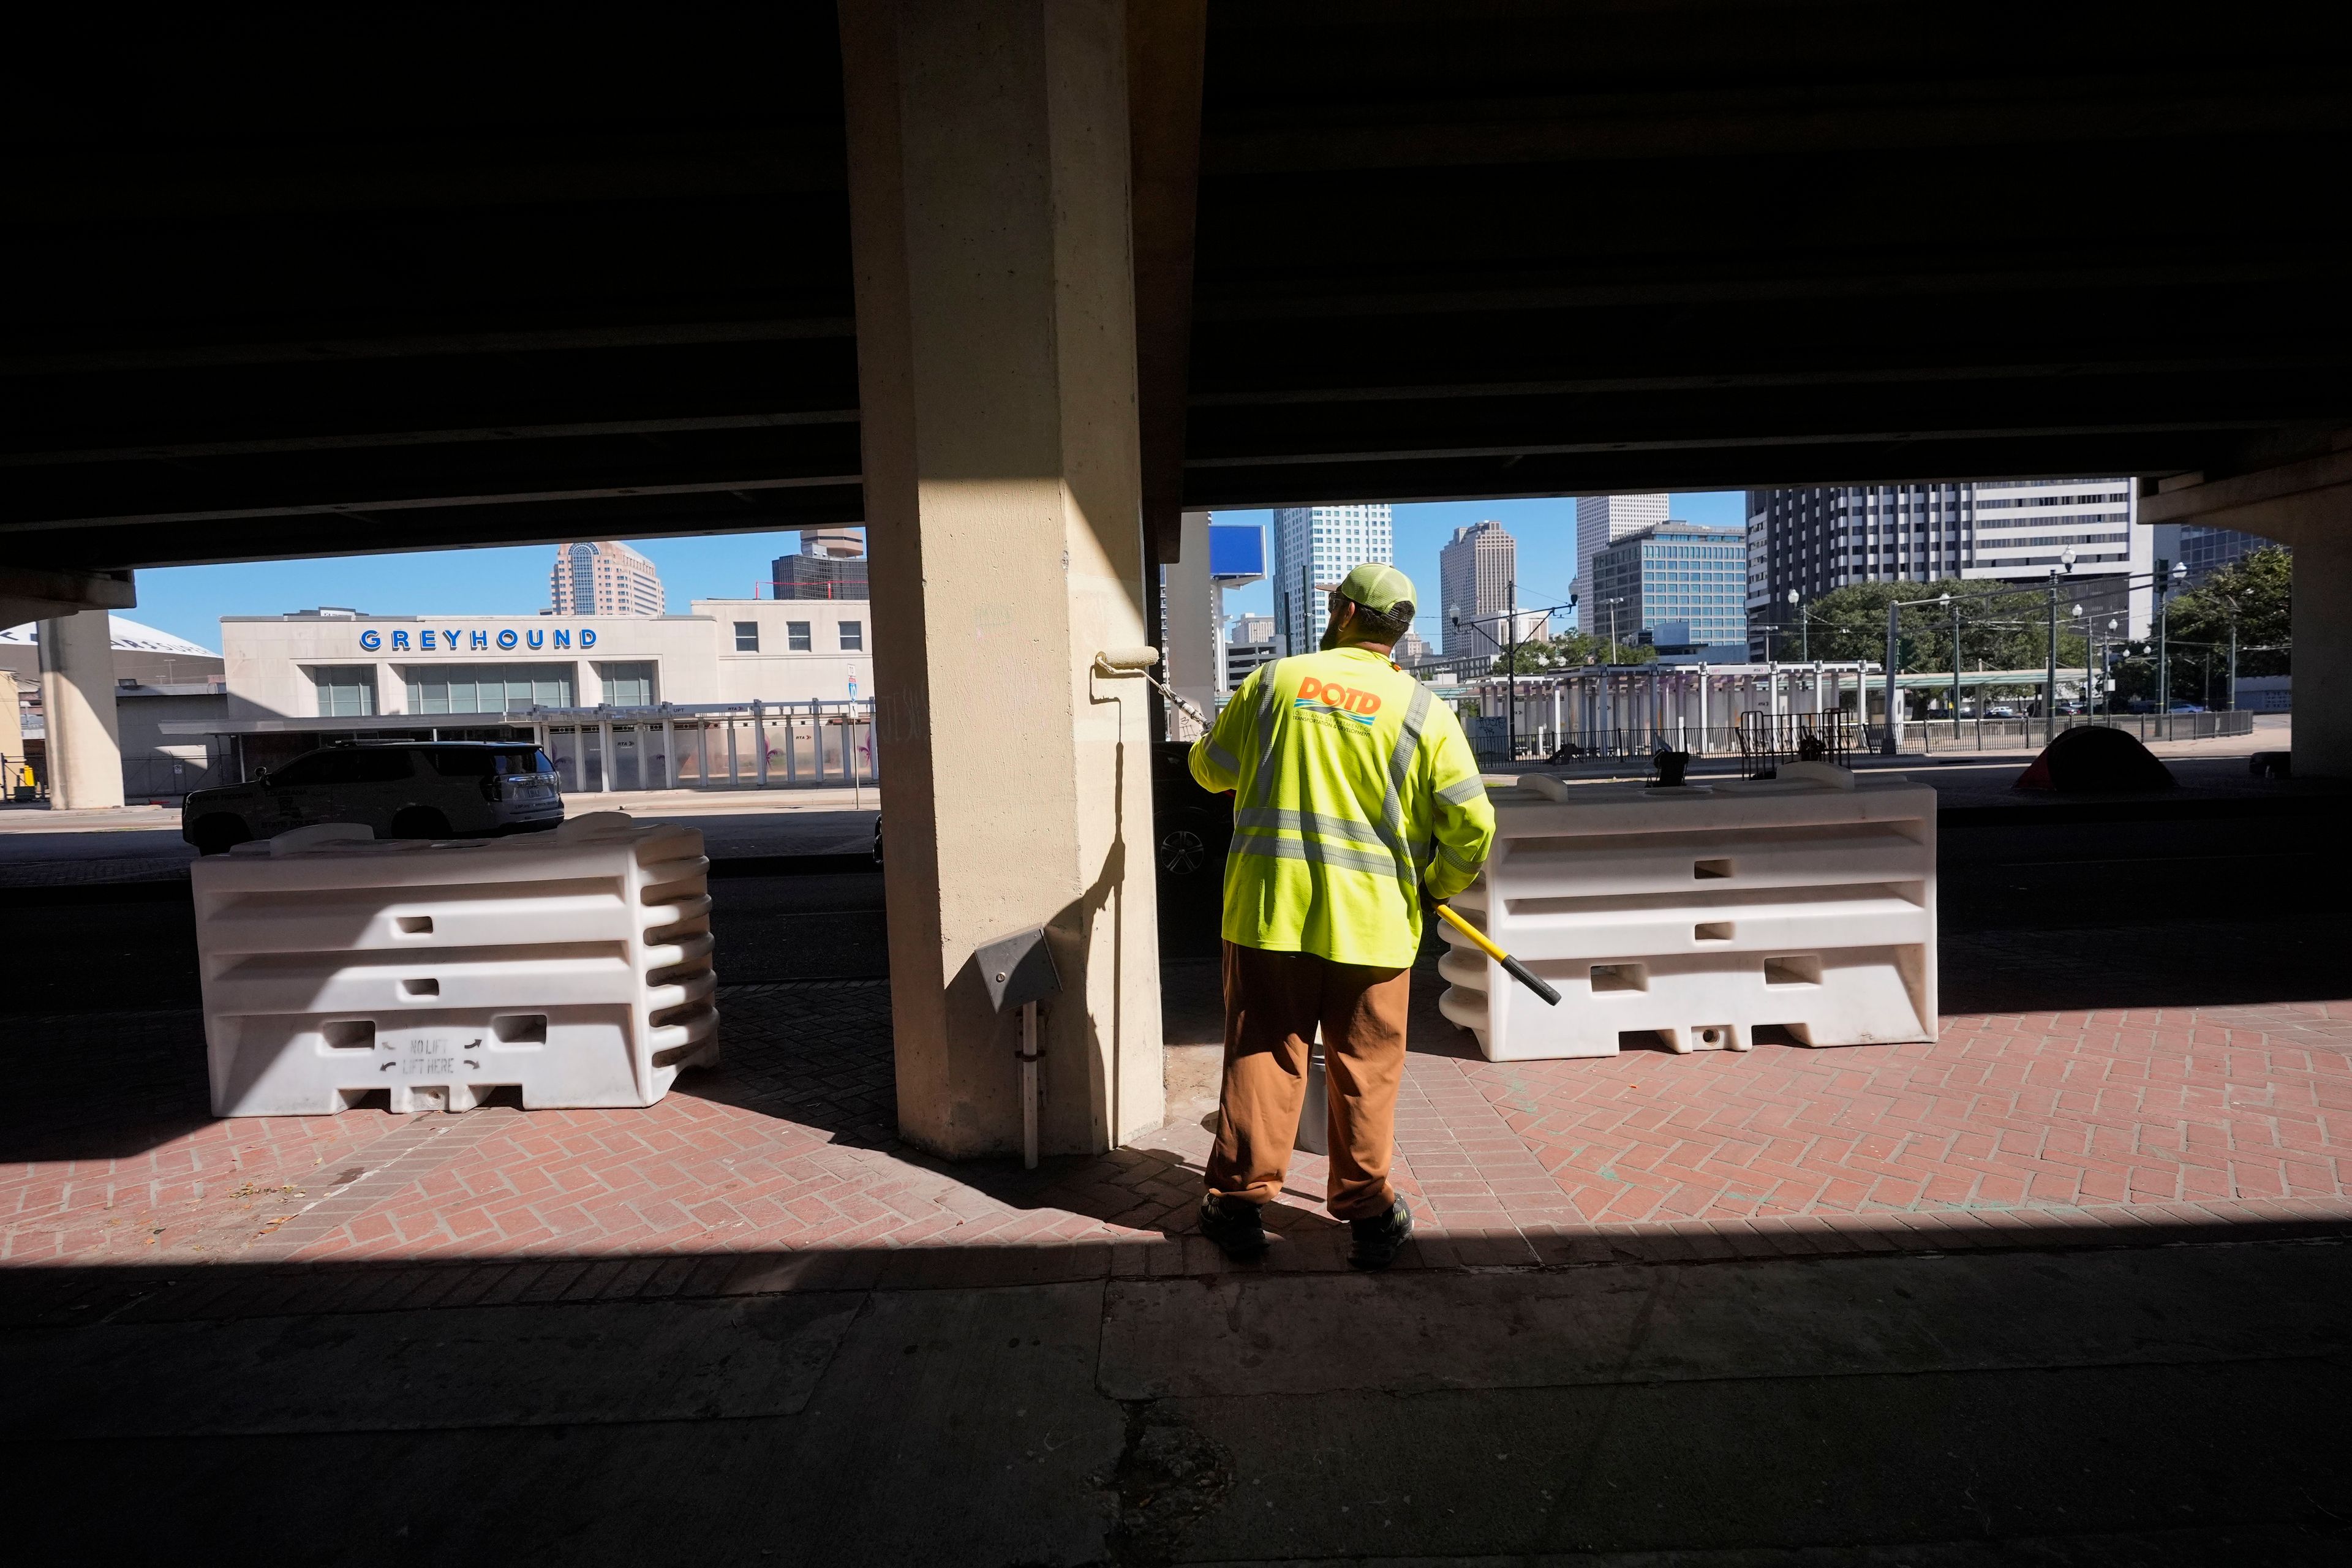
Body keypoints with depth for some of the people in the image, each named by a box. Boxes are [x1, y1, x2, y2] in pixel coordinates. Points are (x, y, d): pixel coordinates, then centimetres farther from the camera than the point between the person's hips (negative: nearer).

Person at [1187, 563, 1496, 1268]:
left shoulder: (1273, 680, 0)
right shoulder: (1423, 711, -3)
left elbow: (1210, 767, 12)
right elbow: (1472, 826, -4)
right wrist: (1437, 886, 14)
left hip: (1270, 909, 1)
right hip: (1370, 918, 0)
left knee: (1262, 1054, 11)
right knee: (1364, 1069, 13)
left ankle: (1239, 1203, 20)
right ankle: (1368, 1212, 25)